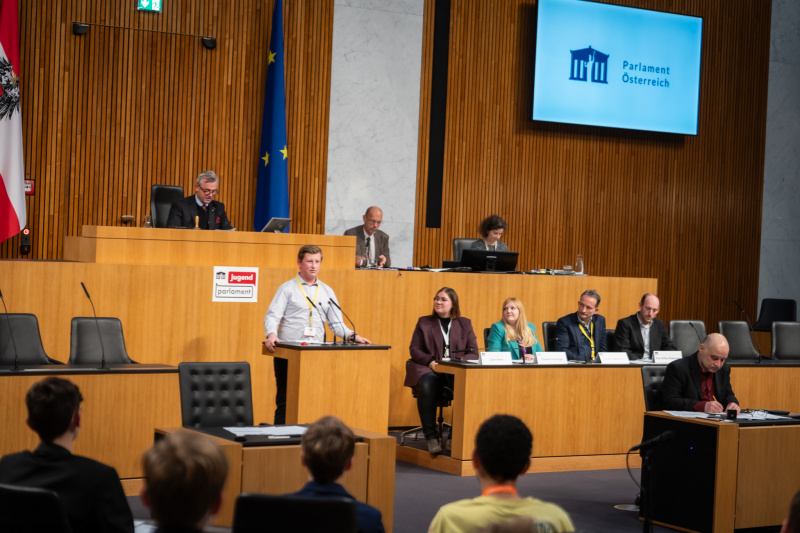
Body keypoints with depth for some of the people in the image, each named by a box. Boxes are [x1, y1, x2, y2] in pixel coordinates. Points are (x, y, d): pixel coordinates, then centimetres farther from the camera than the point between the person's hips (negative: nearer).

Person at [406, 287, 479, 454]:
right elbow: (414, 349, 10)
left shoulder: (465, 324, 19)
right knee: (427, 386, -38)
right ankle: (431, 437, -33)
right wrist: (430, 361, -10)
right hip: (429, 369, 0)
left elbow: (473, 352, 11)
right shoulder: (424, 322, 17)